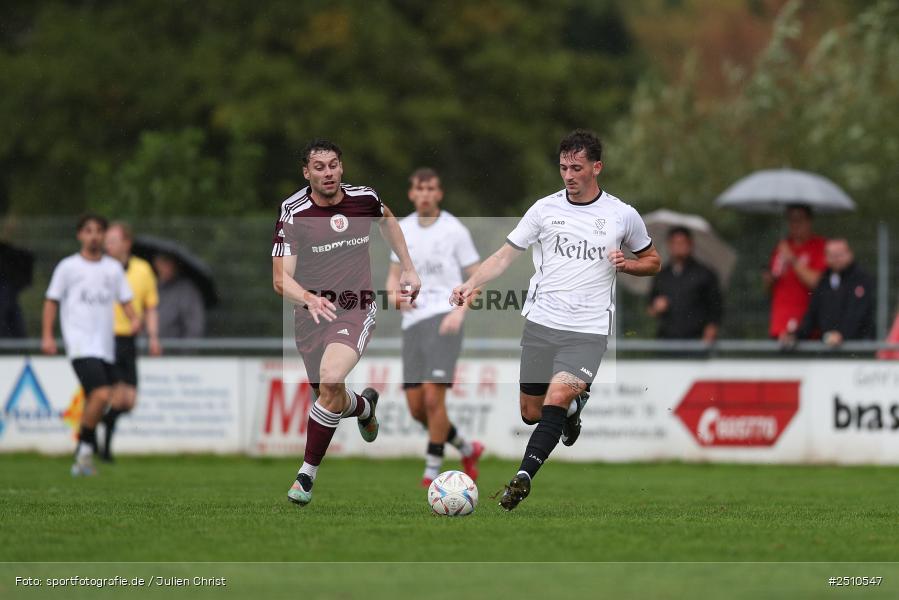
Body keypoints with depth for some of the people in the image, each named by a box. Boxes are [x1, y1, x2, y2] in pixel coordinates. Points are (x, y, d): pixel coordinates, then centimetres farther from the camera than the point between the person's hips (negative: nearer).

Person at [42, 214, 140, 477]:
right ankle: (85, 448, -7)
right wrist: (47, 336, -5)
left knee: (95, 403, 7)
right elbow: (52, 301, 4)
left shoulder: (113, 268, 14)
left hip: (105, 346, 5)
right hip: (80, 344, -5)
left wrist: (134, 320, -6)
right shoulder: (68, 267, 3)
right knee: (101, 395, -22)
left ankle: (82, 458, 19)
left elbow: (125, 300, 15)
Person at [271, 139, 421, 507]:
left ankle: (307, 474, -14)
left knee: (330, 380, -27)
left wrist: (408, 268, 22)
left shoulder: (363, 198, -3)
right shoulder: (293, 213, -12)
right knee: (333, 400, 10)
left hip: (356, 310, -1)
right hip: (310, 312, 1)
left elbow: (386, 219, 23)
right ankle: (365, 405, 50)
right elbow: (281, 278, -17)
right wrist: (310, 299, -36)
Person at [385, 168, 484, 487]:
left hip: (444, 320, -6)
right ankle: (467, 449, 24)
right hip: (413, 321, 6)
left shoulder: (454, 230, -2)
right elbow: (394, 275, 20)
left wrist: (459, 312, -14)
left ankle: (432, 470, -4)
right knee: (416, 406, 2)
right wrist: (395, 292, -4)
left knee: (433, 397, -16)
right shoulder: (403, 229, 12)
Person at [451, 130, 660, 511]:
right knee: (531, 414, 8)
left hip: (588, 329, -3)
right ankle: (573, 406, 41)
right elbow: (505, 255, 5)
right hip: (541, 323, 3)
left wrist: (627, 264, -6)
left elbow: (652, 261, 17)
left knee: (556, 400, -24)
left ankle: (523, 478, -24)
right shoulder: (545, 209, 5)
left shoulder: (622, 216, 3)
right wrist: (471, 285, -11)